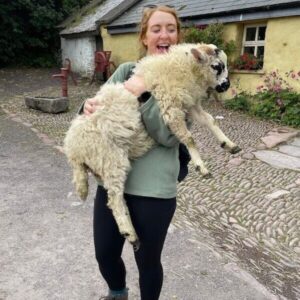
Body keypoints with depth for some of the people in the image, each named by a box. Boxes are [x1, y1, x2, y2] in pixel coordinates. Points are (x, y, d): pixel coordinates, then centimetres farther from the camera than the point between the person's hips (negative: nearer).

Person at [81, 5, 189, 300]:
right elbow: (102, 106, 9)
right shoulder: (126, 71, 6)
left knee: (147, 260, 13)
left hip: (154, 188, -3)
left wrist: (143, 94, -21)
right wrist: (89, 105, -13)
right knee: (104, 253, 18)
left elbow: (170, 135, -15)